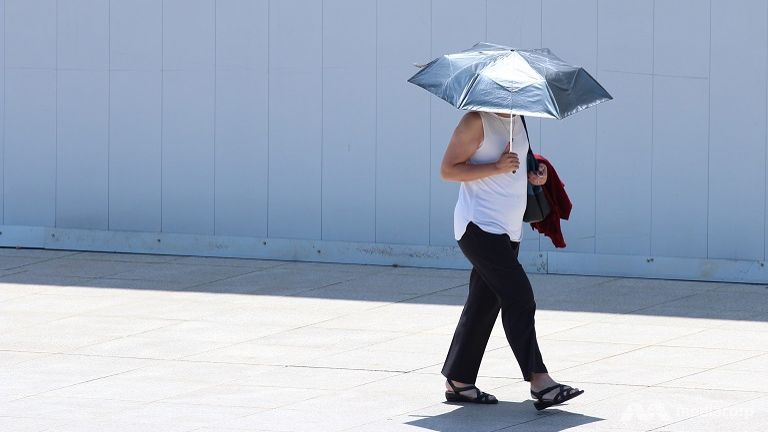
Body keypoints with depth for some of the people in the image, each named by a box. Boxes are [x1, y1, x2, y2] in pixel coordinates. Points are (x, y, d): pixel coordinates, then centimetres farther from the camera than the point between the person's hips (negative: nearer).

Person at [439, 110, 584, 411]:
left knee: (484, 304, 11)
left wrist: (532, 175, 7)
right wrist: (496, 167, -22)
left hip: (507, 229, 9)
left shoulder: (517, 120, 14)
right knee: (519, 298, -16)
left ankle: (458, 382, 18)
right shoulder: (477, 121, -11)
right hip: (480, 226, -9)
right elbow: (448, 170, -13)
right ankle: (539, 381, -19)